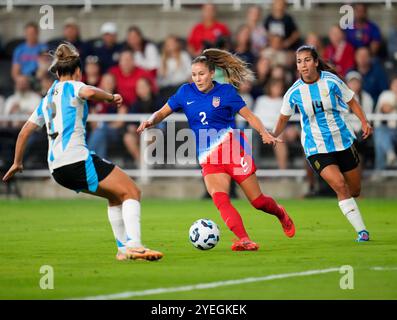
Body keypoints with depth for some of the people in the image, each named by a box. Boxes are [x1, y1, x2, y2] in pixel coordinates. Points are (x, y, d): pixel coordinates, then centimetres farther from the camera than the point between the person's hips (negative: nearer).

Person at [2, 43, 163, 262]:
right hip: (76, 159, -8)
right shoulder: (71, 86, 2)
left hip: (56, 167, 8)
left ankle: (123, 248, 15)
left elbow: (25, 131, 25)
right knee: (131, 192, -6)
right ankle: (133, 245, -23)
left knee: (115, 196, 22)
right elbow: (89, 92, -23)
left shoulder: (48, 98, 23)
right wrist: (111, 97, -5)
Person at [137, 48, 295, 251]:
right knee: (220, 199, -23)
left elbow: (249, 116, -2)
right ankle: (244, 240, -30)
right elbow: (162, 113, 9)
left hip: (233, 148, -3)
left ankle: (280, 214, 35)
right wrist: (150, 122, -12)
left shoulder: (225, 91, -3)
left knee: (257, 201, 2)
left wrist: (264, 133, -18)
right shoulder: (185, 92, 6)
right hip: (208, 157, 3)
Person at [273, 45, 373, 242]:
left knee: (355, 190, 8)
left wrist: (364, 122, -9)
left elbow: (351, 102, 2)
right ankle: (361, 231, -13)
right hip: (316, 148, -2)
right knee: (340, 186, -20)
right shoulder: (294, 92, -8)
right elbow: (284, 117, 8)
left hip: (343, 140, 2)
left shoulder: (331, 81, -9)